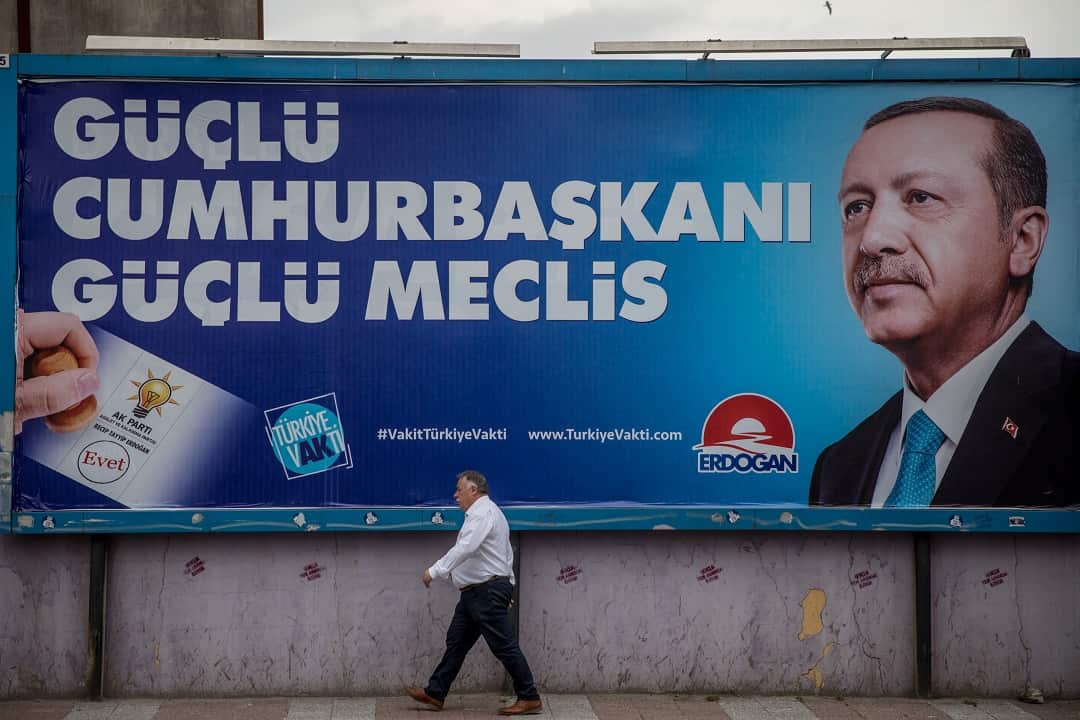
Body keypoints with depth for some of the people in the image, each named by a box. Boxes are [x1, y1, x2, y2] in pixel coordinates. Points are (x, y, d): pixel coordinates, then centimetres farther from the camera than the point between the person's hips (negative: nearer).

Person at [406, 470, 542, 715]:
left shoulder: (482, 513, -14)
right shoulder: (485, 512, 19)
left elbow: (465, 548, -28)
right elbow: (507, 553, 22)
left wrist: (436, 570, -27)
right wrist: (506, 587, 24)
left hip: (487, 592, -11)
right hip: (475, 592, 11)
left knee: (505, 646, -6)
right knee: (456, 642, 12)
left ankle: (530, 699, 0)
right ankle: (435, 693, 18)